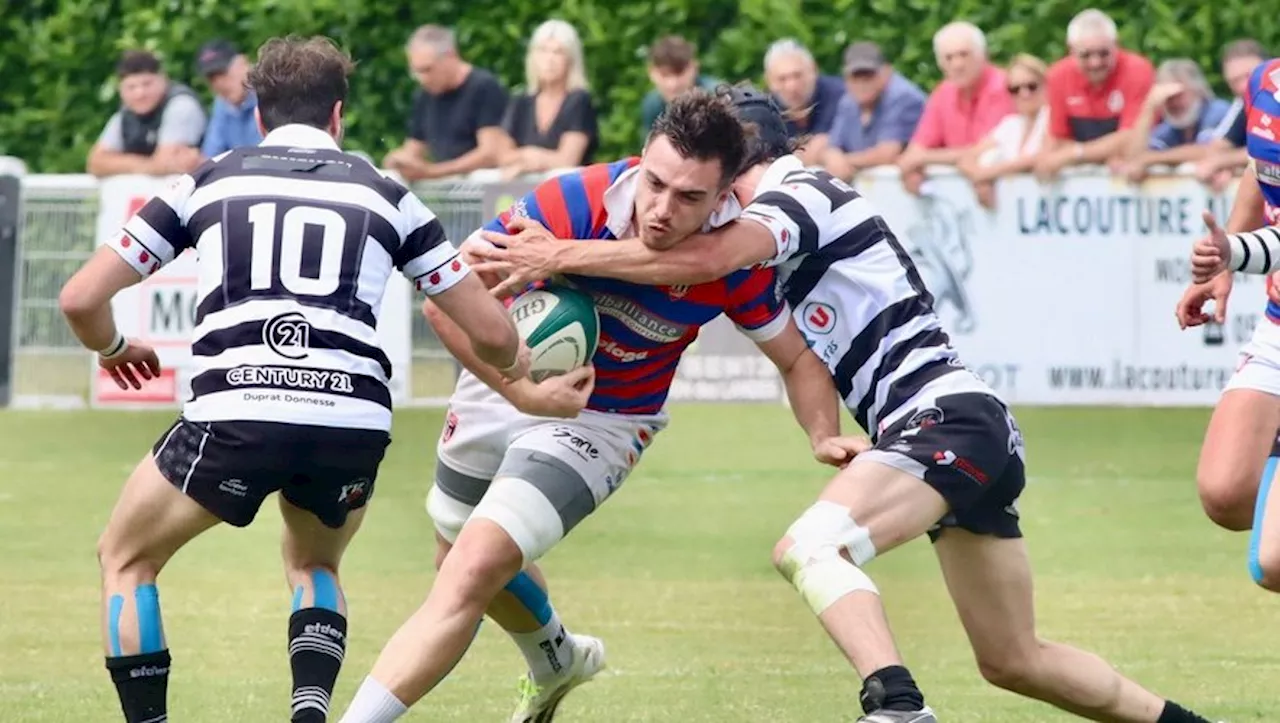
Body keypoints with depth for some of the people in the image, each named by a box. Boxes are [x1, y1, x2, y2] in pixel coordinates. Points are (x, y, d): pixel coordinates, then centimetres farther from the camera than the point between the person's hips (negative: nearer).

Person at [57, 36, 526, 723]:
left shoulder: (207, 181, 17)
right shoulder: (385, 195, 19)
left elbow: (81, 300, 13)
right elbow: (492, 334, 18)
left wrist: (113, 348, 36)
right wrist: (518, 365, 42)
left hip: (233, 415, -2)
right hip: (354, 423, 2)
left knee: (126, 560, 24)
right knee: (314, 566, 33)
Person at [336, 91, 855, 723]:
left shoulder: (737, 262, -26)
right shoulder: (574, 202, -33)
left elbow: (796, 358, -6)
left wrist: (826, 438, -23)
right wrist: (524, 391, -38)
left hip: (599, 425, -2)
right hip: (505, 386, 2)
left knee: (470, 574, -21)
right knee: (465, 555, 26)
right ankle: (556, 661, 58)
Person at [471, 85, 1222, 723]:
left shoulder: (799, 192, -8)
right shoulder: (808, 199, 22)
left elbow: (704, 257, -25)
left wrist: (559, 256, -22)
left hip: (944, 418, -10)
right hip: (976, 433, 10)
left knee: (810, 546, -29)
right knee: (1016, 660, 18)